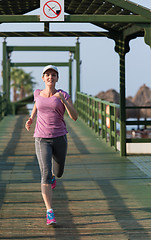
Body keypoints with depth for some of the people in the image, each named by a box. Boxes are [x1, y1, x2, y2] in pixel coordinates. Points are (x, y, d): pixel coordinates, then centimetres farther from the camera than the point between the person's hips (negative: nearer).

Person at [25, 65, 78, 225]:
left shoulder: (64, 95, -3)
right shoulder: (38, 93, 3)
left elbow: (74, 117, -12)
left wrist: (63, 100, -25)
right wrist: (31, 119, 14)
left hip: (59, 138, 1)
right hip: (42, 140, -1)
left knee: (58, 173, 20)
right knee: (45, 175, -18)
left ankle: (53, 175, 60)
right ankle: (49, 212, -17)